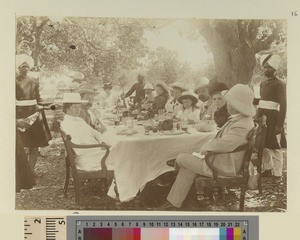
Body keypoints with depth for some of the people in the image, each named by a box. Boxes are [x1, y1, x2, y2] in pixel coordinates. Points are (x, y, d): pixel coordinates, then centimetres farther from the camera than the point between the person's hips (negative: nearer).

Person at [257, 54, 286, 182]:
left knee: (274, 147, -3)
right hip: (261, 117, 7)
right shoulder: (263, 83, 16)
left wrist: (280, 124, -17)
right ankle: (268, 169, 25)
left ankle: (277, 174, 5)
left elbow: (283, 105, -12)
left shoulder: (279, 84, -8)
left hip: (272, 118, -7)